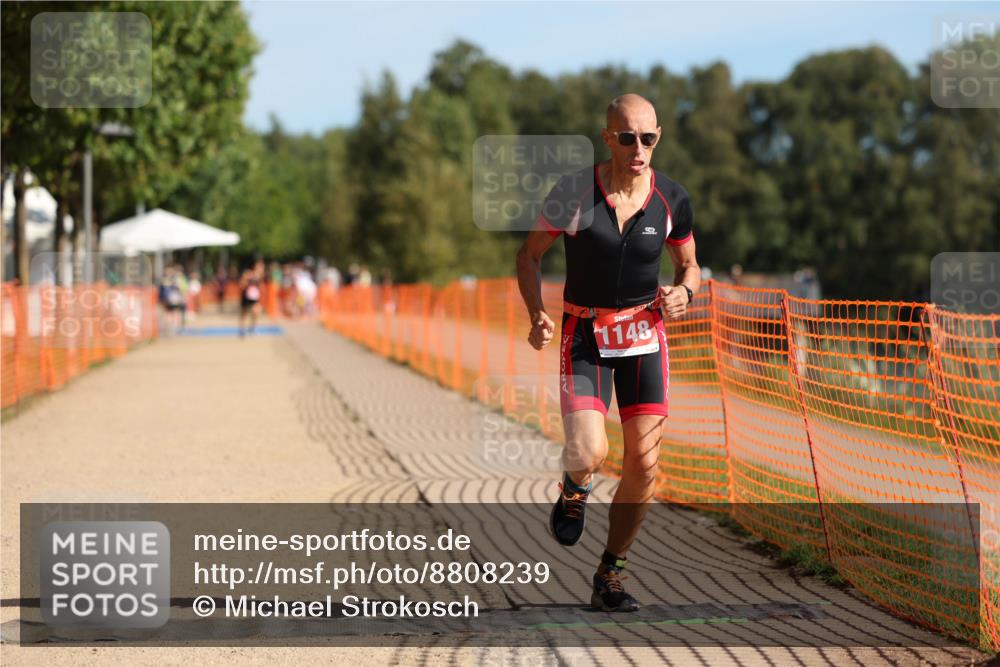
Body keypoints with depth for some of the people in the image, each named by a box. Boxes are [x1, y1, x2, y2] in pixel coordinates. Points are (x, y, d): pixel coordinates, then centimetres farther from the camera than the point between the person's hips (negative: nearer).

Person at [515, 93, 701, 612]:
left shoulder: (671, 200, -4)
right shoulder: (573, 193, -12)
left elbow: (689, 265, 13)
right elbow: (530, 254, 1)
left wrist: (684, 292, -10)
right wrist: (537, 314, -15)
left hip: (644, 336, 3)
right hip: (584, 336, -2)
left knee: (644, 464, -4)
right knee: (588, 453, -22)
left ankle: (609, 578, 14)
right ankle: (575, 489, 18)